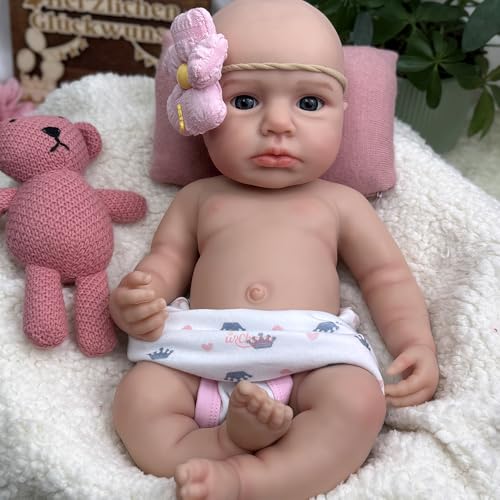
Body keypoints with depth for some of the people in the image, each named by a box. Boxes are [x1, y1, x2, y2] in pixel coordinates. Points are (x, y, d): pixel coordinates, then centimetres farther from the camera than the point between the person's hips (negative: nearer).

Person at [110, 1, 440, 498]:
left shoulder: (340, 202, 17)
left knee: (360, 401, -30)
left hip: (311, 362, 0)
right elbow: (166, 260, 15)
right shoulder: (197, 197, 20)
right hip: (201, 361, 1)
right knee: (137, 400, -23)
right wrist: (135, 300, -8)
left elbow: (388, 277, 17)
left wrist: (418, 345, 0)